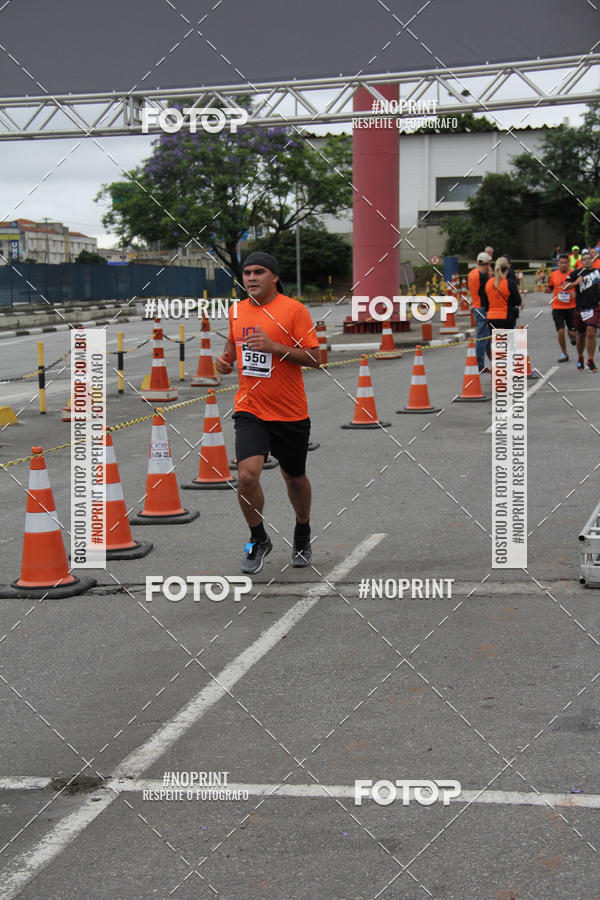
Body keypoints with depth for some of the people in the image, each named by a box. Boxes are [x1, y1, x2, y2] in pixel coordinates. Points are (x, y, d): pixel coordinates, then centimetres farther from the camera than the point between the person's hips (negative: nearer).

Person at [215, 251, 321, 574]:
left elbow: (314, 357, -12)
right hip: (250, 410, 2)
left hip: (290, 413, -2)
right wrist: (226, 359, 3)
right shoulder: (236, 311, 6)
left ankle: (302, 534, 42)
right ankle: (258, 540, 7)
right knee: (247, 475, -16)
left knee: (295, 478, 14)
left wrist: (274, 346, -22)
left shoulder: (294, 309, -9)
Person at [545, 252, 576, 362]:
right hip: (557, 307, 1)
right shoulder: (553, 275, 3)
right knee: (560, 330, -10)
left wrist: (576, 294, -17)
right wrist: (547, 290, -8)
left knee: (573, 332, 0)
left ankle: (571, 335, 40)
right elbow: (550, 289, 15)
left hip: (571, 307, -1)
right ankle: (564, 354, 7)